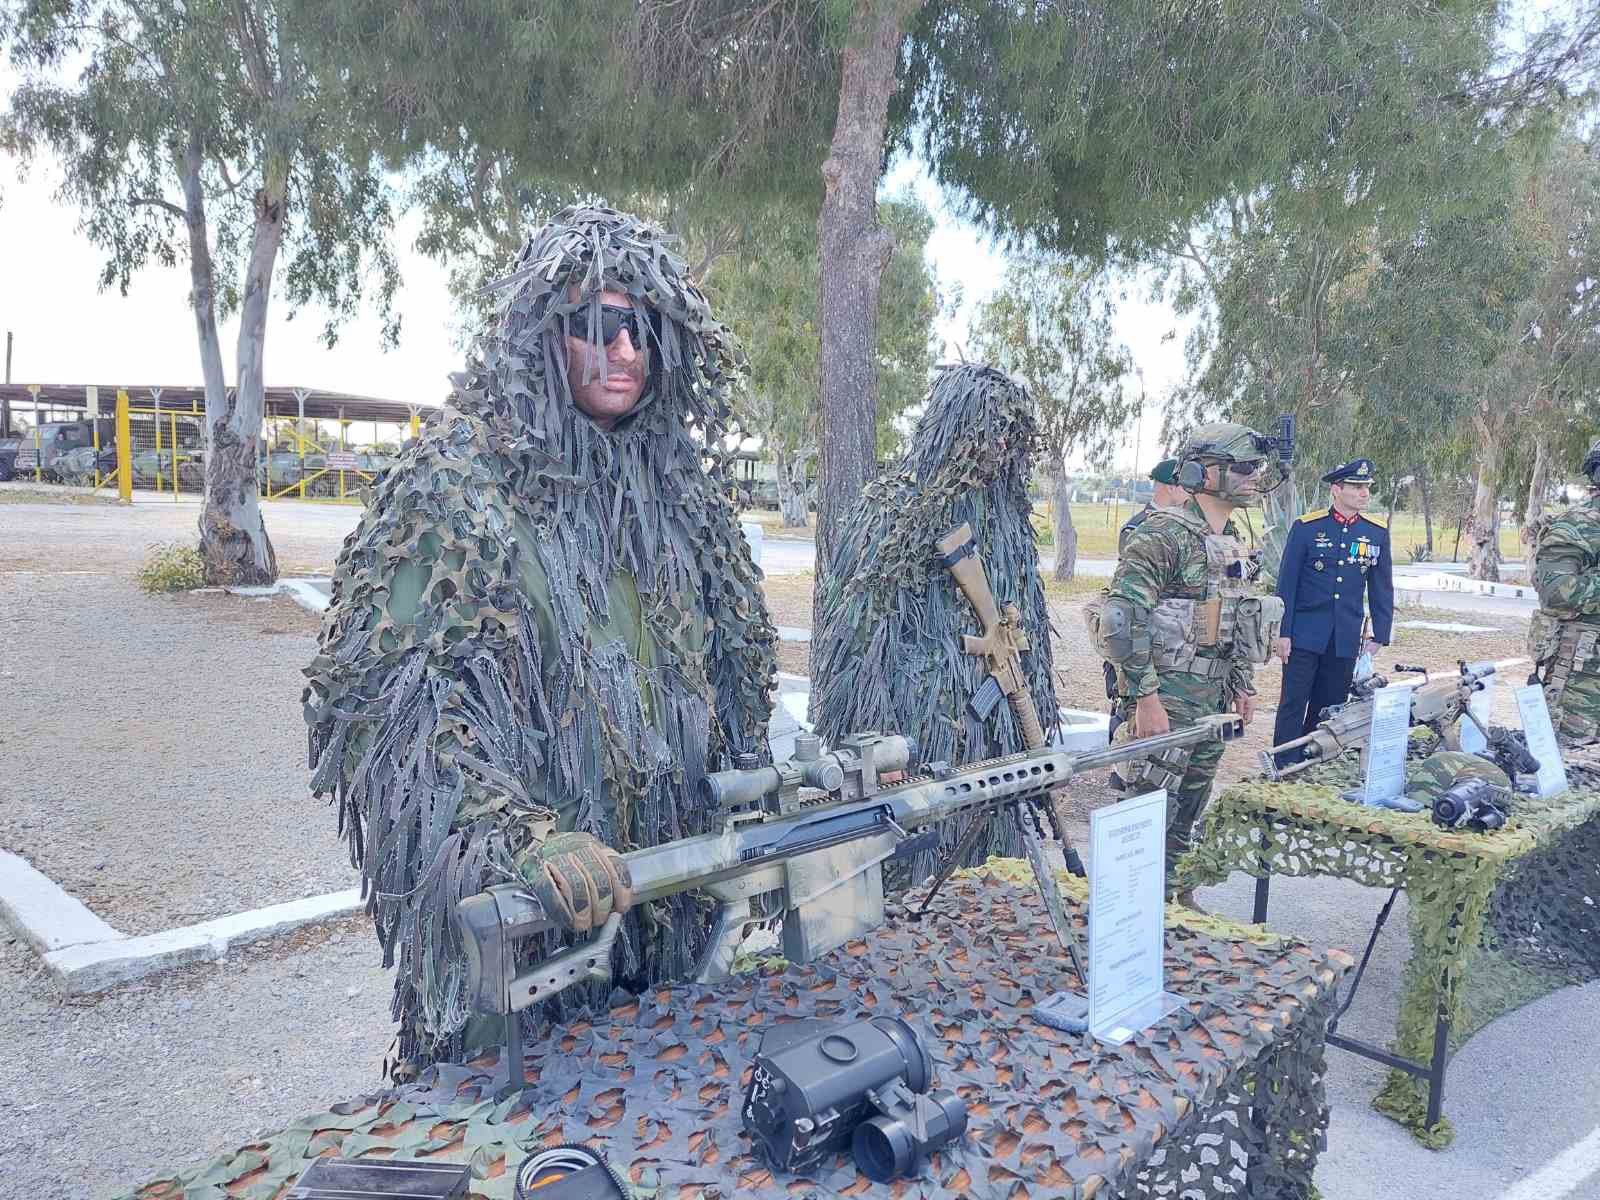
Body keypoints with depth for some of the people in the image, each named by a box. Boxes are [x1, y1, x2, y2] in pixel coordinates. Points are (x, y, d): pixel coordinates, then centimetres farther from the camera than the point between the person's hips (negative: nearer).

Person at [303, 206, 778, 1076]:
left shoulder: (679, 486, 7)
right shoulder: (455, 486, -12)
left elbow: (732, 670, 14)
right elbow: (383, 700, -18)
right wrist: (520, 836, -31)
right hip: (506, 915, -5)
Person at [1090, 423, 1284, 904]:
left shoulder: (1235, 544, 12)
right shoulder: (1162, 535, -16)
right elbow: (1121, 621, -23)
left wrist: (1243, 685, 20)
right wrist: (1146, 698, -24)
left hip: (1212, 703, 8)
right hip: (1166, 702, -8)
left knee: (1187, 814, 17)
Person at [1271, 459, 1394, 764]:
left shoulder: (1377, 533, 5)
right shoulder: (1306, 527, -5)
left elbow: (1382, 588, 10)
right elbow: (1286, 584, -4)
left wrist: (1379, 636, 5)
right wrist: (1283, 633, -8)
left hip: (1346, 641, 3)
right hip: (1304, 635, -3)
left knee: (1329, 709, 9)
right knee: (1293, 705, -2)